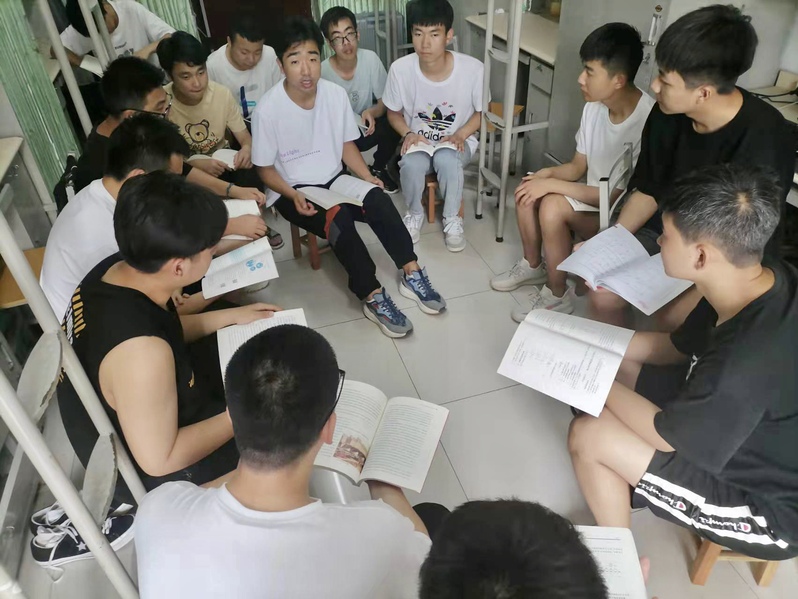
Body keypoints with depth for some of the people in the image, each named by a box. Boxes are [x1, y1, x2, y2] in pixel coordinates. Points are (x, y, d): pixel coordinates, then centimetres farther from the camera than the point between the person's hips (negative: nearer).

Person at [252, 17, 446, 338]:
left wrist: (368, 177, -9)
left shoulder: (336, 94, -5)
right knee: (339, 220, -31)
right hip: (291, 191, -4)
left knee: (378, 199, -23)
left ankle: (411, 274, -15)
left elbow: (346, 144, 7)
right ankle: (373, 297, -23)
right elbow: (266, 169, -8)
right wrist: (293, 195, -24)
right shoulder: (268, 109, -16)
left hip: (333, 179, 4)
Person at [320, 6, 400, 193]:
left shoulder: (370, 59, -13)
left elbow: (386, 102, -6)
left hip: (365, 127, 2)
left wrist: (371, 112, -28)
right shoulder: (322, 72, -18)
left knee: (394, 123, -27)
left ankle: (378, 168, 1)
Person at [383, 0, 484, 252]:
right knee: (411, 165, -32)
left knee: (446, 159, -34)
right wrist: (408, 134, -18)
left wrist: (460, 134, -19)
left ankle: (452, 218, -7)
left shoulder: (473, 69, -20)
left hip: (457, 141, -1)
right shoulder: (400, 69, -16)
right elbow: (394, 112, 1)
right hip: (417, 141, 1)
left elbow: (482, 111, -3)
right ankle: (414, 214, 0)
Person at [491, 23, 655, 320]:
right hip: (595, 199, 8)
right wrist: (547, 174, -16)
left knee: (553, 206, -28)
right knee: (528, 190, -9)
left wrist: (553, 185, -27)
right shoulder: (594, 106, -3)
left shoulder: (650, 121, -28)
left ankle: (557, 296, -9)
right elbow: (578, 166, 6)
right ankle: (533, 266, 12)